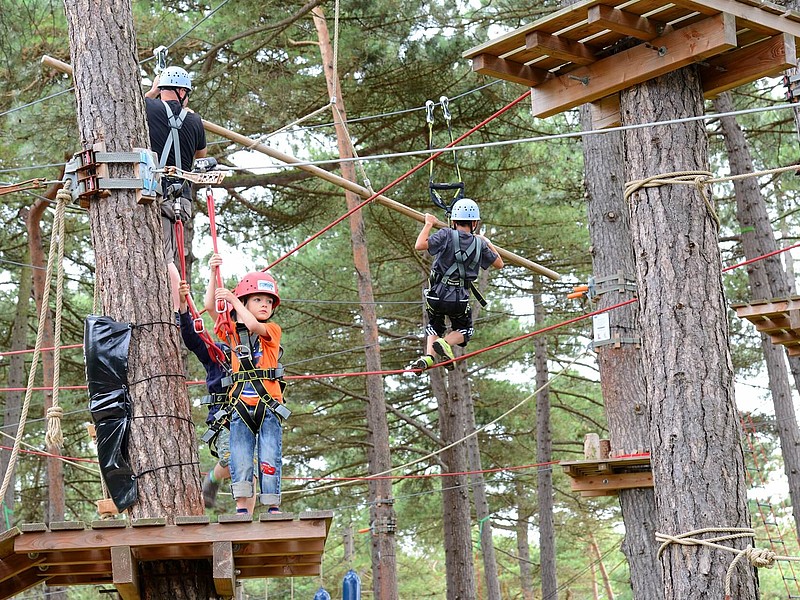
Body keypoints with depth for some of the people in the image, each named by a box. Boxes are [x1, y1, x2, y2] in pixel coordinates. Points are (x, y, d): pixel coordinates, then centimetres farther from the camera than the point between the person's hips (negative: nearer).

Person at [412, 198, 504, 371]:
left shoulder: (446, 235, -5)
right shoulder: (480, 244, 5)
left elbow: (419, 245, -14)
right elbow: (499, 264, 19)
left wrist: (428, 224, 0)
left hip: (436, 294, 0)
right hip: (460, 298, 0)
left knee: (434, 326, 27)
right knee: (464, 330, 24)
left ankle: (428, 356, 3)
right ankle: (445, 343, -8)